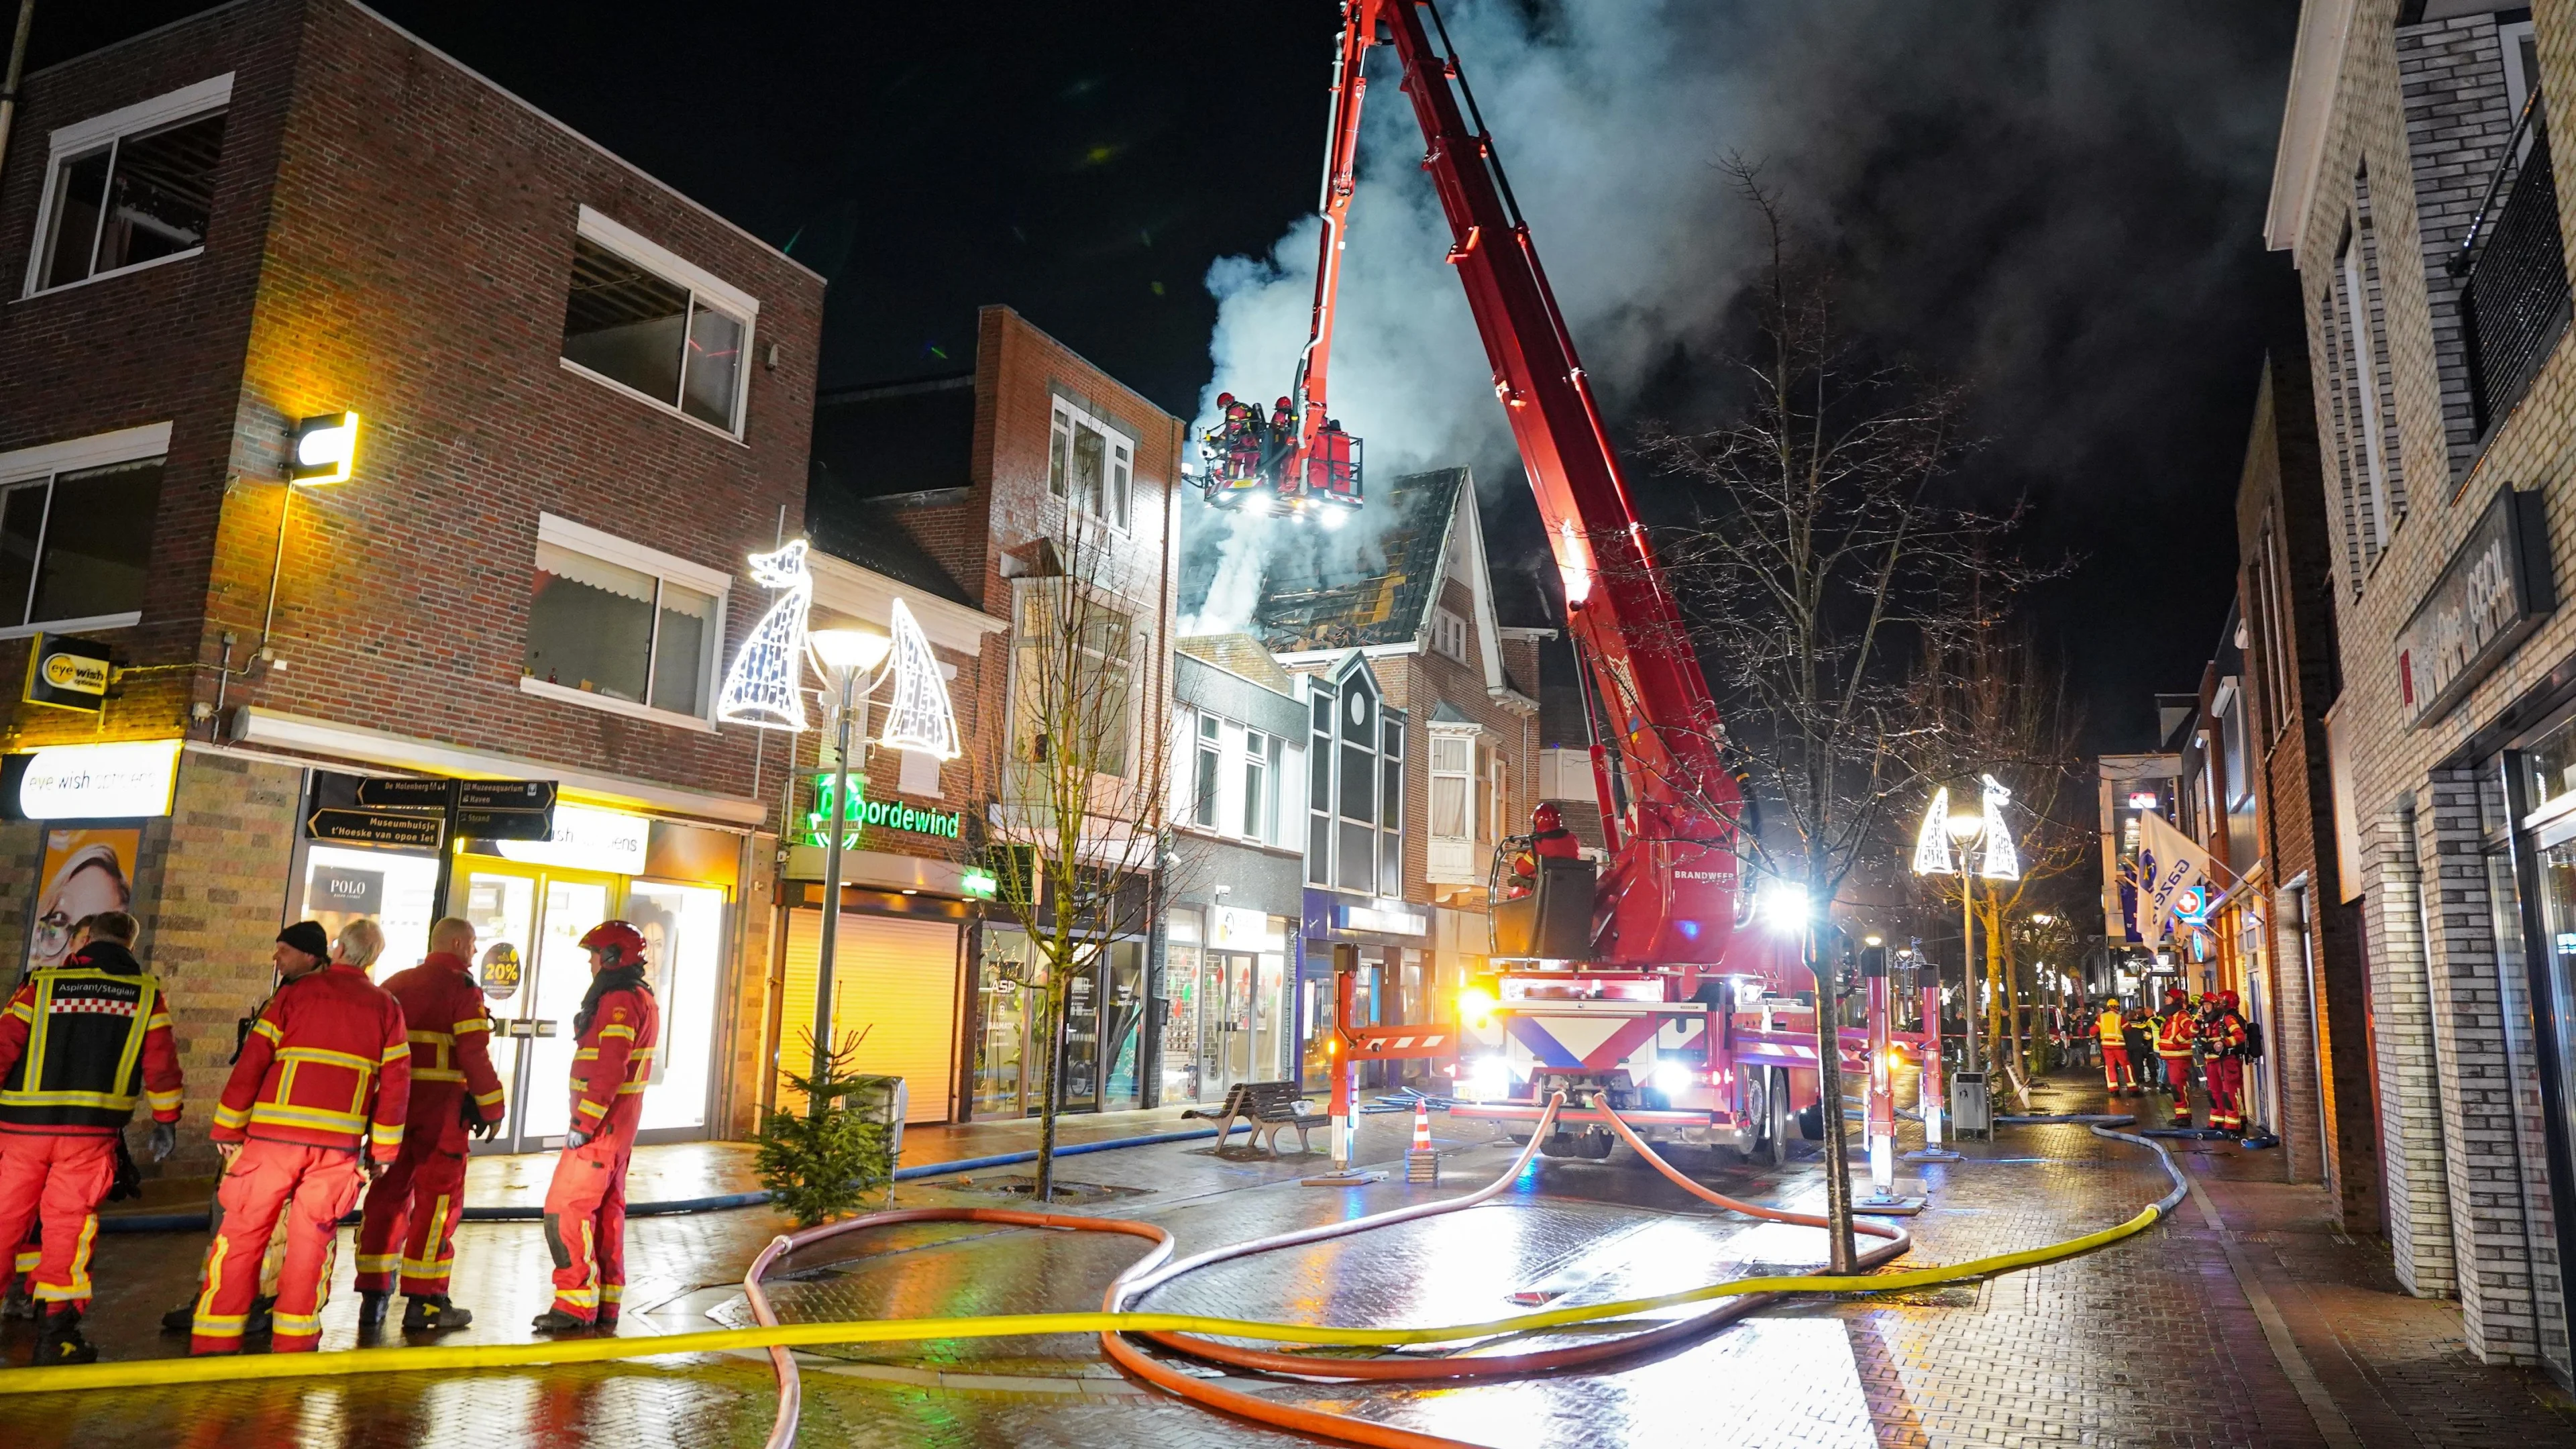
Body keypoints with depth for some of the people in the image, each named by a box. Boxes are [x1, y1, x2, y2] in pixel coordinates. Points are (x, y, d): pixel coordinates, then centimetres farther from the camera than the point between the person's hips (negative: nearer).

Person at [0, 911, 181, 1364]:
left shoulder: (42, 983, 5)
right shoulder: (146, 993, 5)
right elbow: (161, 1063, 4)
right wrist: (166, 1120, 13)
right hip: (92, 1129, -1)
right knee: (69, 1224, 4)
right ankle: (58, 1332, 1)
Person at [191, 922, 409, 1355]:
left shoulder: (293, 996, 5)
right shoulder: (384, 1004, 13)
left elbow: (251, 1064, -2)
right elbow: (396, 1080, 9)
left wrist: (228, 1128, 4)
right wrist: (383, 1149, 13)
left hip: (275, 1136, -2)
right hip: (340, 1142, 2)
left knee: (242, 1232, 7)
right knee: (313, 1237, 11)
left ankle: (216, 1340, 8)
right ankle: (294, 1340, 12)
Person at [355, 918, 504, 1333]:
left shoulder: (395, 985, 14)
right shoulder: (462, 988, -6)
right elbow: (475, 1054, -12)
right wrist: (492, 1108, -4)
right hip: (441, 1107, -6)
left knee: (388, 1195, 12)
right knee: (438, 1199, 1)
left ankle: (372, 1299, 15)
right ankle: (423, 1303, 3)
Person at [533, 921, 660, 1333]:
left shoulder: (621, 1001, -17)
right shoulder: (641, 997, 17)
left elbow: (610, 1070, -24)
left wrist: (583, 1123, -22)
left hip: (601, 1122, -10)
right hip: (619, 1122, 10)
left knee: (566, 1209, -7)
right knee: (606, 1210, 13)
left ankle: (577, 1305, -5)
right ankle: (605, 1306, 19)